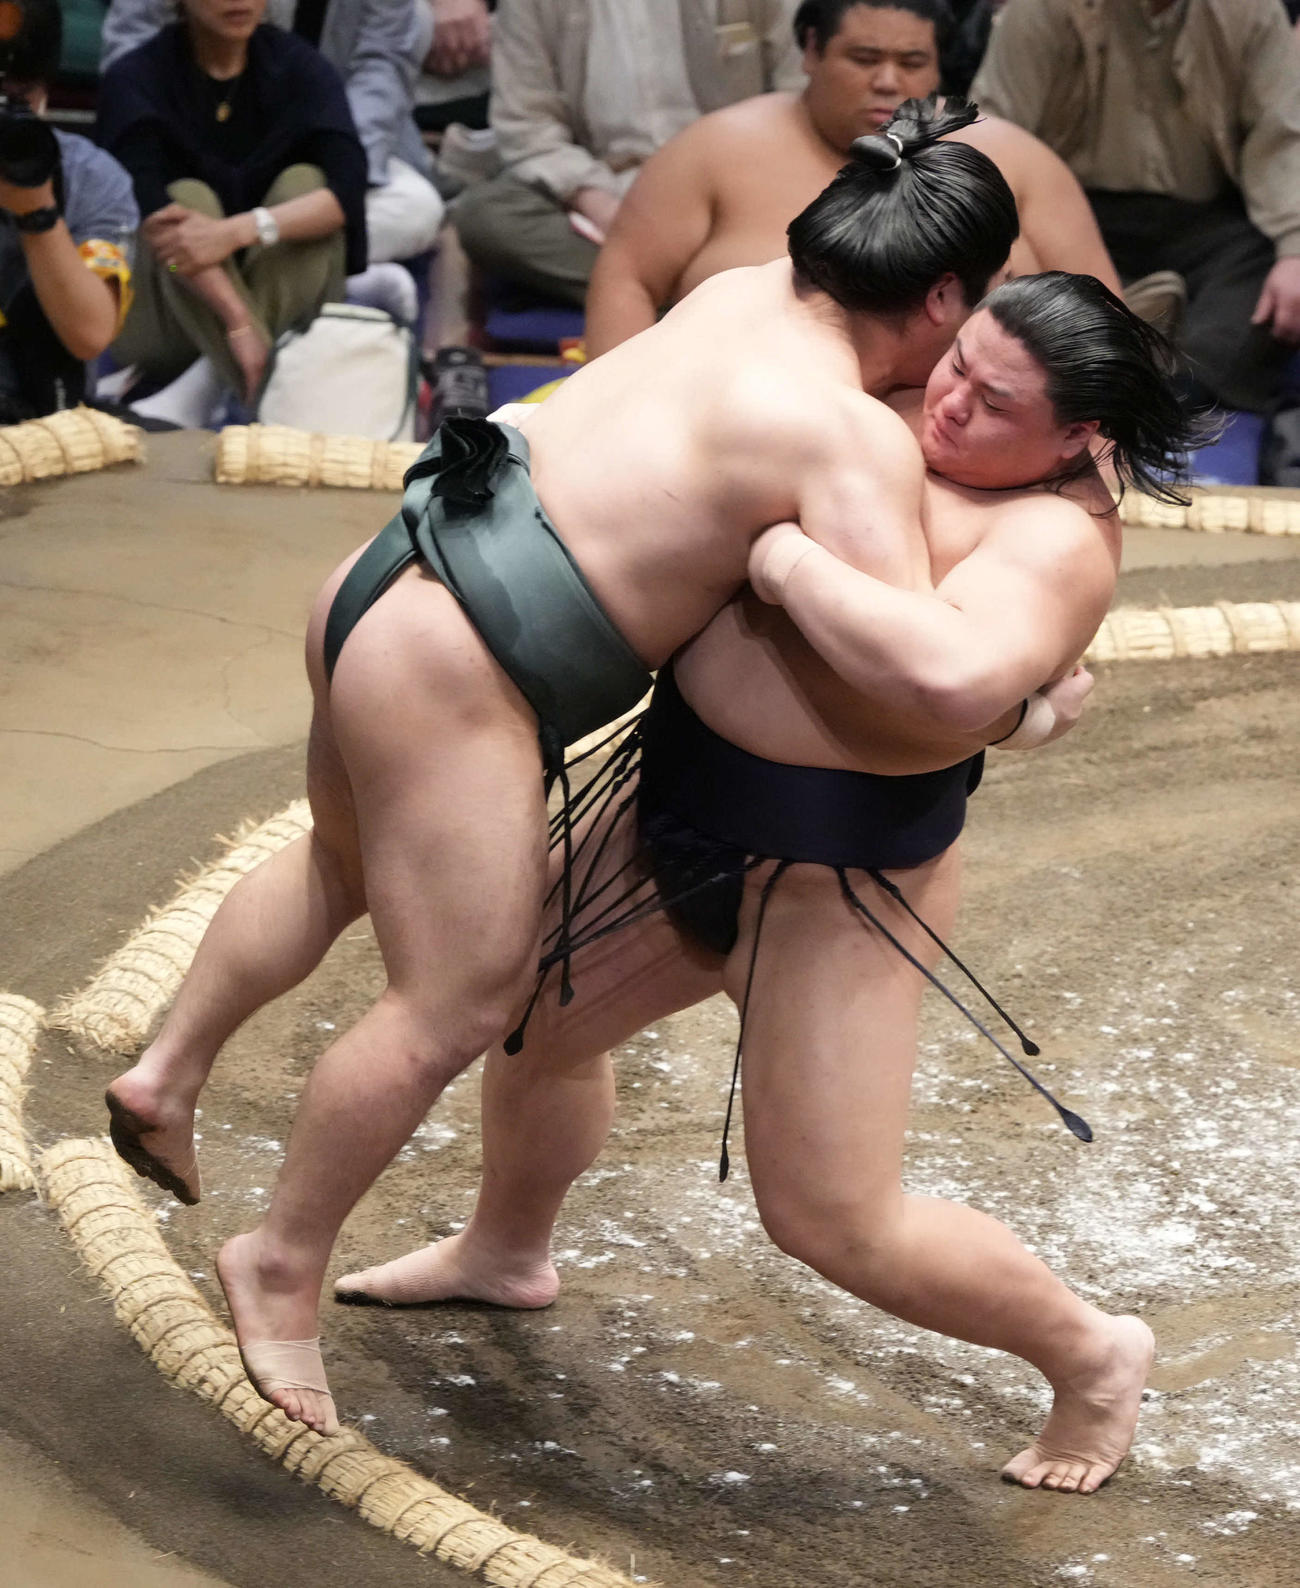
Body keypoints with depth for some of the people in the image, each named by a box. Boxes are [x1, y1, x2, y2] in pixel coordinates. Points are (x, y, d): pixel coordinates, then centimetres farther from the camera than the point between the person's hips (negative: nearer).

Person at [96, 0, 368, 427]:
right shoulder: (135, 80, -10)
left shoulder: (298, 67, -3)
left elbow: (348, 191, -19)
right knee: (188, 198, -28)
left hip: (281, 308, 2)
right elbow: (152, 215, -27)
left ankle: (200, 391, -31)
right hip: (160, 322, -2)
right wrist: (239, 323, -41)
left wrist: (237, 232, -38)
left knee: (303, 182, -21)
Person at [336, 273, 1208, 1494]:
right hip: (678, 800, 9)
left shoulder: (1054, 536, -24)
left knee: (831, 1221, -6)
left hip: (837, 876, -9)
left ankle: (1090, 1357, 19)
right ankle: (506, 1252, 56)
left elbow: (948, 673, -45)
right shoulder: (909, 422, 0)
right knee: (533, 1014, 25)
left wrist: (791, 564, -34)